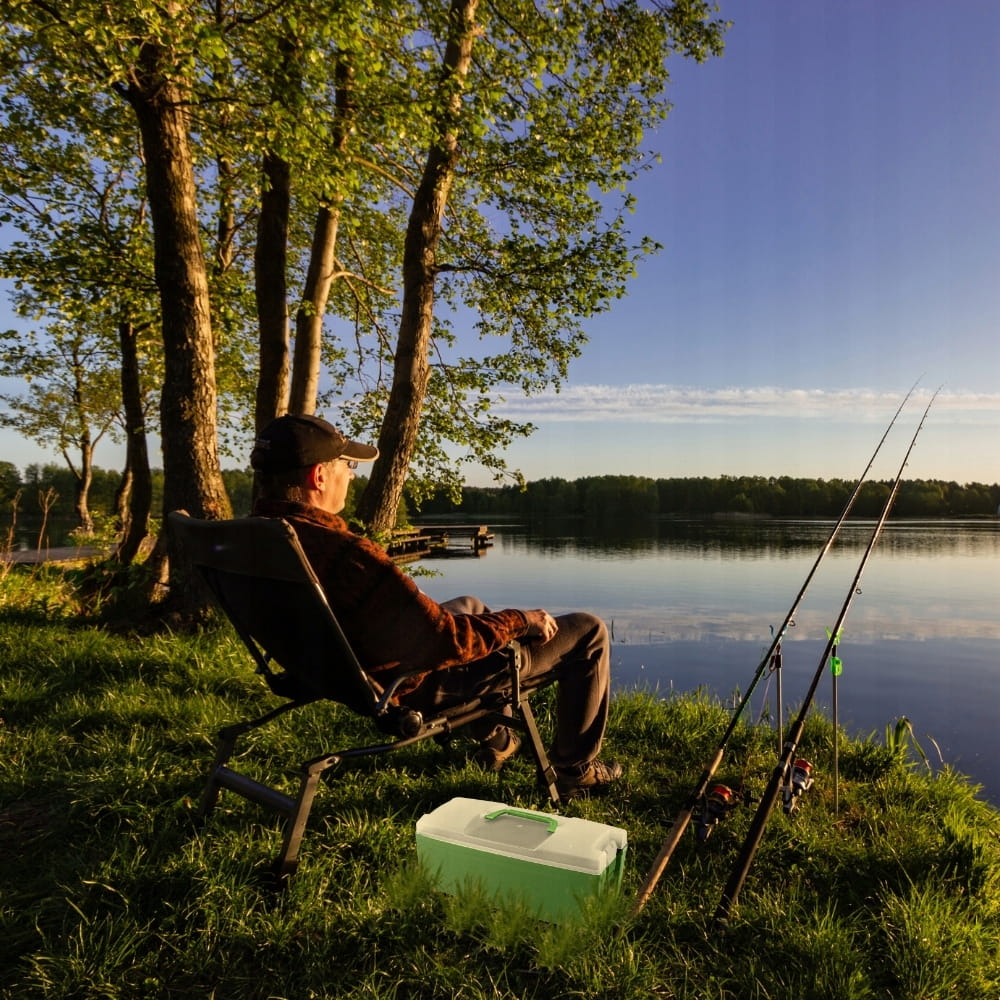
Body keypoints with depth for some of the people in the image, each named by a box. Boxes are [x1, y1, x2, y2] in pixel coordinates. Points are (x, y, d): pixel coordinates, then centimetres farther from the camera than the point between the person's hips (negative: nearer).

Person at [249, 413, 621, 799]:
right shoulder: (347, 554, -37)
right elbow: (450, 642, -33)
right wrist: (520, 620, -15)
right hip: (419, 683, -9)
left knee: (469, 605, 36)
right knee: (588, 632, 2)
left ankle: (494, 741, 46)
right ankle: (574, 770, 21)